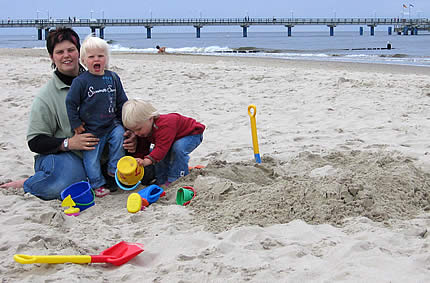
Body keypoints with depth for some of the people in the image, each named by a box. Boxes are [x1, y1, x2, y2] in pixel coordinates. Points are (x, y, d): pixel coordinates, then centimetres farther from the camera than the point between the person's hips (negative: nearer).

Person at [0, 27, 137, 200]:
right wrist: (68, 143, -22)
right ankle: (25, 185, -10)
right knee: (70, 176, -37)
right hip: (58, 155, -5)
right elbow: (35, 142, -5)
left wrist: (129, 136, -6)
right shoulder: (46, 96, -3)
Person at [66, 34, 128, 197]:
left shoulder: (113, 77, 3)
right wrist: (76, 124, -6)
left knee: (120, 135, -23)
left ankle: (114, 169, -6)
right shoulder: (81, 81, -10)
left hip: (111, 124, 3)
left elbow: (122, 101, 12)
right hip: (90, 129, -2)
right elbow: (70, 103, -6)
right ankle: (98, 184, 20)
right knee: (91, 158, 1)